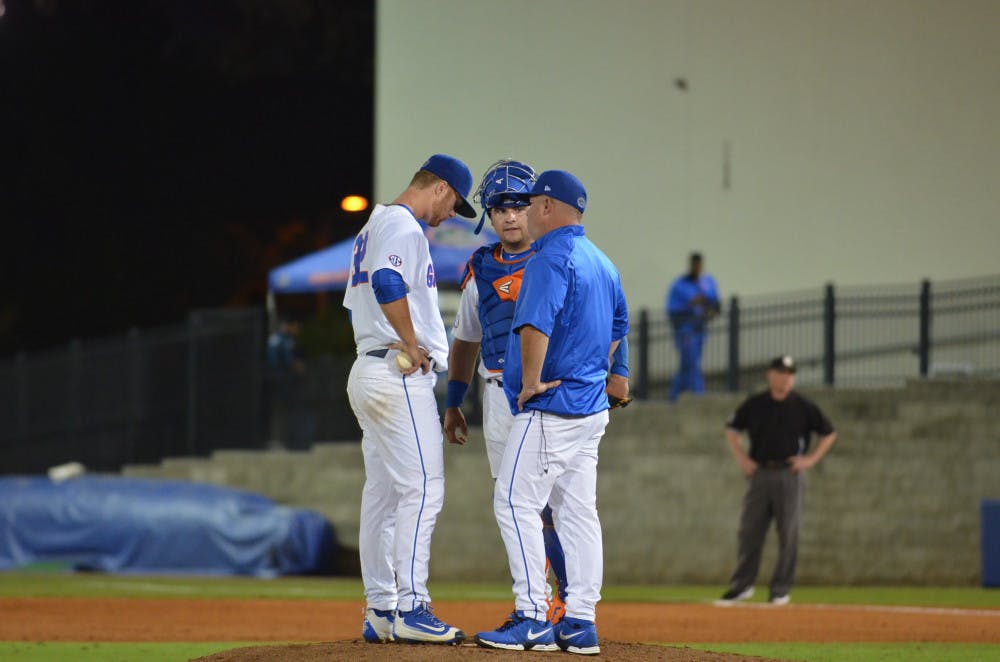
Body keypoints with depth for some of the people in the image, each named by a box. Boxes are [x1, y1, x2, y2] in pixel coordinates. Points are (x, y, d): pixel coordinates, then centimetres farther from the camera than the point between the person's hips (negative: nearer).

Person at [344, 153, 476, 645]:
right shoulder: (403, 226, -11)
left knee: (382, 494, 9)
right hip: (402, 377, -11)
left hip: (368, 370, 11)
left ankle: (379, 613, 10)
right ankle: (409, 609, -16)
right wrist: (412, 346, -19)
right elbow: (388, 283, -29)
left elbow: (357, 300, 25)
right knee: (422, 488, -12)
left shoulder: (374, 226, 22)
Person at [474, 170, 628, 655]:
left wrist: (532, 382, -19)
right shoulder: (601, 262, 17)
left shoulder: (551, 257, -13)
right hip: (591, 405, 10)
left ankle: (533, 619, -12)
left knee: (516, 503, -8)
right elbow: (618, 327, 29)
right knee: (577, 511, 8)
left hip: (549, 408, -10)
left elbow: (535, 324, -27)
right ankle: (580, 623, 7)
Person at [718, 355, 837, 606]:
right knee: (749, 531, 2)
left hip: (789, 475, -2)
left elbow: (829, 434, 10)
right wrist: (741, 458, 7)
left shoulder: (803, 407, 2)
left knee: (788, 534, -2)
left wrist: (811, 459, -1)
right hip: (759, 474, 2)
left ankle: (781, 589, 4)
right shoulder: (754, 405, 7)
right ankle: (741, 585, 9)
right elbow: (732, 430, 19)